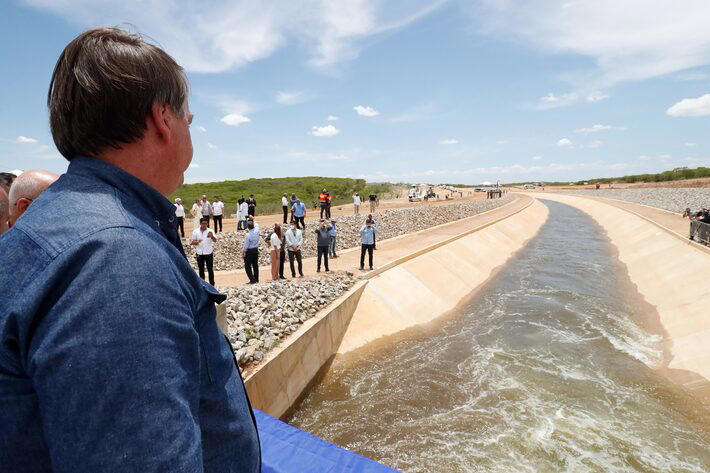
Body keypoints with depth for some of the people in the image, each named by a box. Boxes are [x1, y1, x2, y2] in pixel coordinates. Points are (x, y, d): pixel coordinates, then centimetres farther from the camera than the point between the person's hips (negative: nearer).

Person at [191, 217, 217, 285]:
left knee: (210, 269, 4)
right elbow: (192, 242, 5)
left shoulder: (210, 231, -5)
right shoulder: (195, 231, 1)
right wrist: (197, 242, -19)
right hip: (199, 253, 2)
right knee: (201, 270, 12)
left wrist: (212, 236, -43)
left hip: (209, 253, -2)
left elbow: (215, 240, -20)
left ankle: (212, 284, 11)